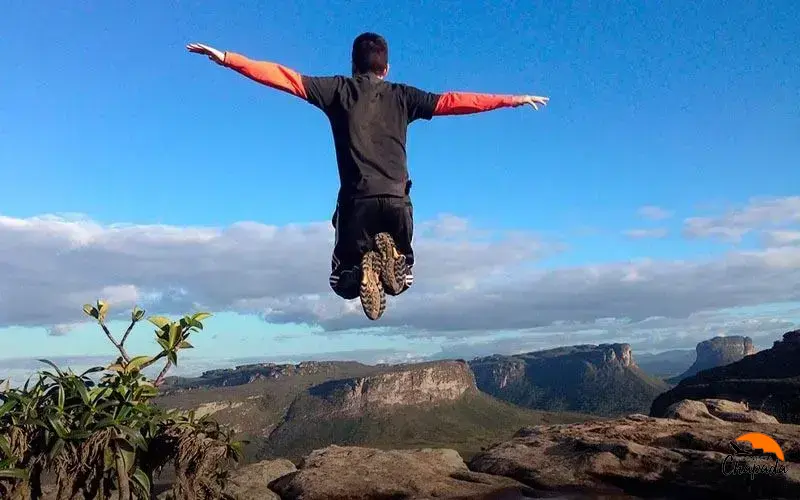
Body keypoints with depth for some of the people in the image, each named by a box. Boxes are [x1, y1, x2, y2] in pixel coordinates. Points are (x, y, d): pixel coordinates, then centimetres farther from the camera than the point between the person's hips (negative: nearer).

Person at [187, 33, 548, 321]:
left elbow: (282, 76, 7)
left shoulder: (337, 89, 11)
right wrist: (512, 100, 23)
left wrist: (226, 58, 11)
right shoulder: (403, 96, 13)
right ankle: (391, 255, -17)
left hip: (357, 200, -1)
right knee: (403, 278, 21)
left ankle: (362, 269, -21)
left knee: (343, 280, 18)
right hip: (398, 201, 1)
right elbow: (454, 101, 14)